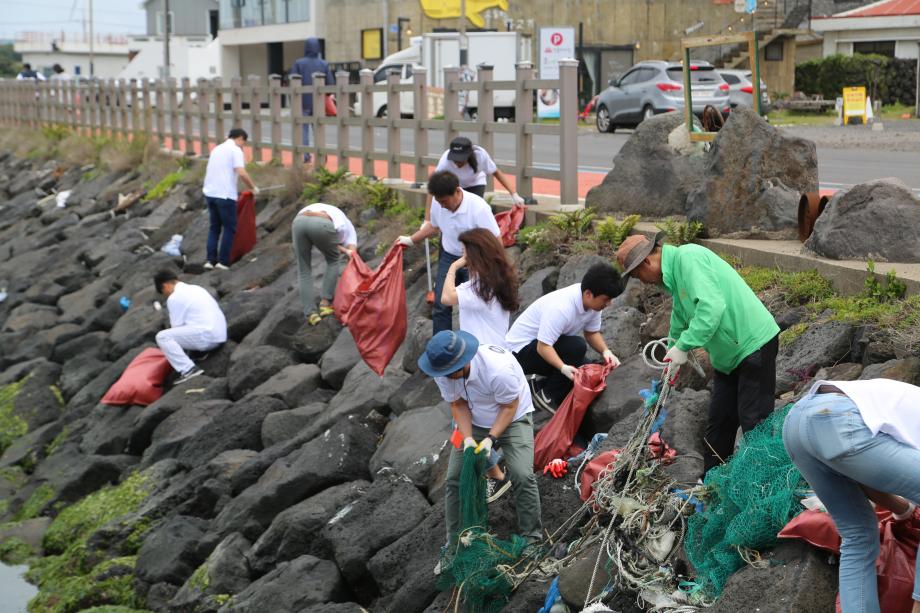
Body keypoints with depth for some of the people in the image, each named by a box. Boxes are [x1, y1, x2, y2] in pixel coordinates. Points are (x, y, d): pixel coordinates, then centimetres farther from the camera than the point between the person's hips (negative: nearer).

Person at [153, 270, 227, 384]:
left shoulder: (175, 297, -5)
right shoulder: (195, 288, 22)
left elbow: (177, 327, -3)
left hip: (207, 335, -9)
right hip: (220, 334, 9)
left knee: (162, 337, -11)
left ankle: (188, 370, -19)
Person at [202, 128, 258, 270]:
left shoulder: (217, 149, 19)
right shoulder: (235, 150, -6)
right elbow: (242, 173, -17)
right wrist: (253, 187, -4)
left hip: (210, 193, 7)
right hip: (225, 195, -7)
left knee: (214, 227, 15)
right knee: (229, 228, 3)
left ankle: (210, 260, 8)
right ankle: (223, 261, 1)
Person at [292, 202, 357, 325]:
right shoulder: (347, 228, 34)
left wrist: (343, 250, 26)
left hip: (298, 222, 3)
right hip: (321, 225, -3)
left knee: (304, 270, 19)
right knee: (334, 260, 26)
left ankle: (310, 313, 9)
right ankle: (325, 303, 18)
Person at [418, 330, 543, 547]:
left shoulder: (499, 369, -38)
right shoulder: (442, 371, -22)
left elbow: (509, 407, -22)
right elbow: (458, 404, -9)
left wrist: (491, 439, -31)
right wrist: (467, 438, -23)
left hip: (512, 419, -4)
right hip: (474, 423, 5)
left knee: (522, 476, -21)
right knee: (455, 478, -2)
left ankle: (531, 538, -4)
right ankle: (455, 541, 13)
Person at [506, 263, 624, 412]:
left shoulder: (592, 302, -10)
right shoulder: (560, 308, -35)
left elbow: (592, 333, 1)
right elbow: (543, 347, -33)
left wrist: (606, 351, -18)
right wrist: (564, 368, -48)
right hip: (520, 349, -8)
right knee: (577, 346, -29)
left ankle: (540, 387, 9)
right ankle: (547, 396, -13)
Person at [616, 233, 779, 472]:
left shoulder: (689, 257, -19)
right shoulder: (673, 275, 13)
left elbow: (712, 306, -31)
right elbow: (680, 320, 26)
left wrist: (683, 346, -26)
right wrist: (671, 358, 31)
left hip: (753, 343, -10)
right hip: (729, 354, 10)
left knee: (753, 421, -9)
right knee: (719, 421, 14)